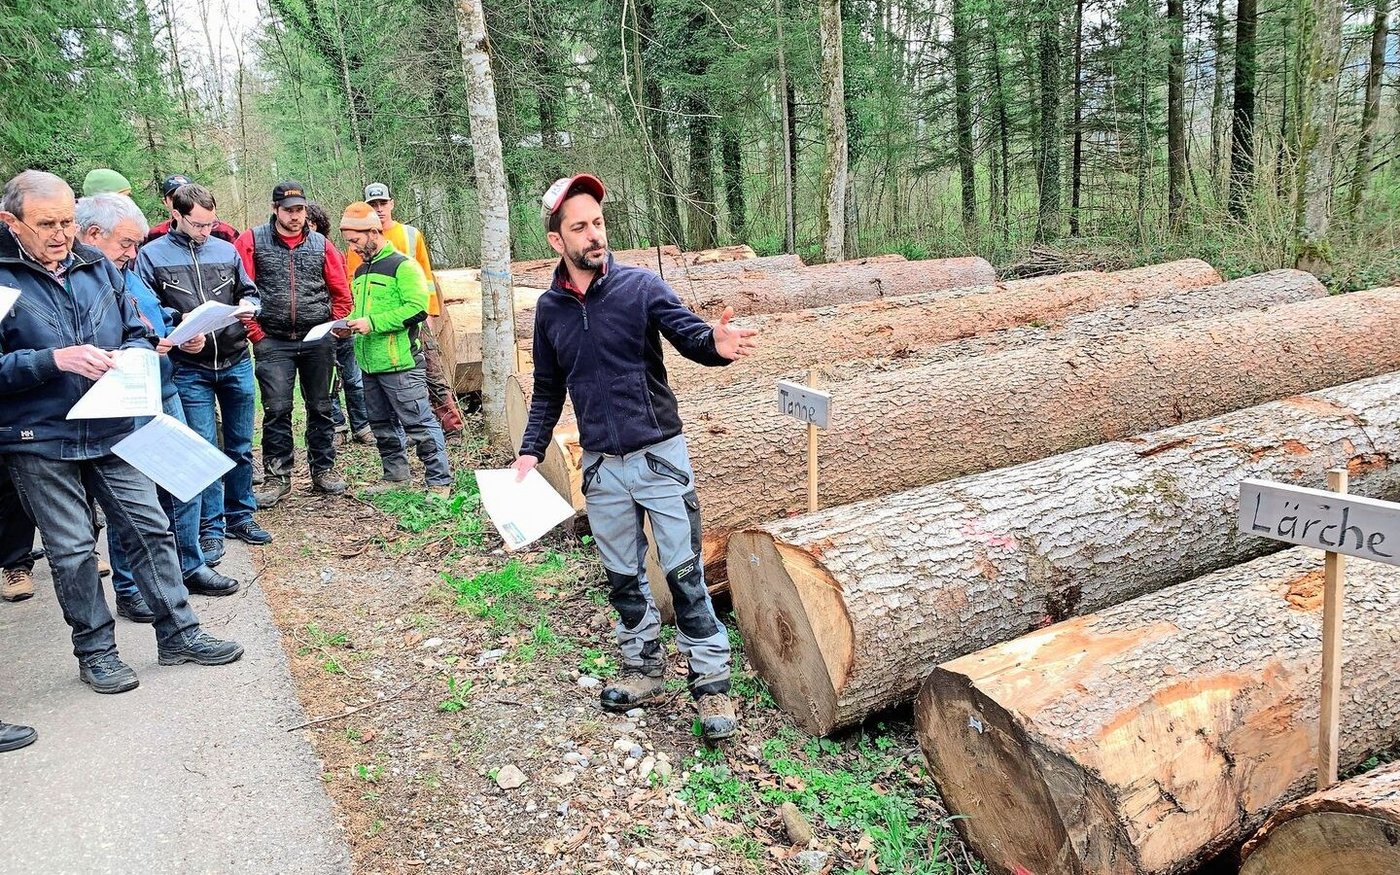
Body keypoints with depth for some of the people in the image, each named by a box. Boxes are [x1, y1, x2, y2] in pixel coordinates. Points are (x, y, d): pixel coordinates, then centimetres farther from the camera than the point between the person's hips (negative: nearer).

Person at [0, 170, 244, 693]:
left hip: (111, 430, 4)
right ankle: (95, 650, 22)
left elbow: (136, 332, 14)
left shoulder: (98, 267, 7)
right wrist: (55, 359, -24)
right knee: (72, 550, 6)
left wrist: (129, 355, -8)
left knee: (149, 528, 7)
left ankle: (178, 633, 20)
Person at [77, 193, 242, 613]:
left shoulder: (127, 272, 13)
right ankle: (129, 589, 17)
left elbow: (161, 317, 23)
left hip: (164, 393, 8)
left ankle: (190, 567, 30)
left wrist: (186, 338, 5)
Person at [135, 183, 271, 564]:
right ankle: (210, 529, 9)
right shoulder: (152, 255, -2)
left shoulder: (227, 250, 5)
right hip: (190, 369, -3)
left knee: (240, 446, 11)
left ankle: (240, 515, 25)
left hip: (236, 363, 3)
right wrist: (179, 319, -19)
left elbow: (250, 292, 15)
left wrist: (247, 307, -7)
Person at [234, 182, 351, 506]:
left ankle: (323, 471, 20)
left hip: (317, 341, 2)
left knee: (320, 407, 9)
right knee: (276, 410, -2)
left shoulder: (321, 244, 7)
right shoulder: (252, 240, 0)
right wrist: (256, 334, -7)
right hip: (273, 342, -2)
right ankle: (276, 477, 8)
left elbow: (341, 291, 10)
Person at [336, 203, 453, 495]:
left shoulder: (403, 266, -9)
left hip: (400, 363, -9)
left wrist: (372, 323, -19)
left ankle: (440, 481, -1)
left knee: (419, 424, -7)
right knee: (382, 426, 15)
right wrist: (350, 323, 6)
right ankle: (395, 475, 28)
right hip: (369, 364, 9)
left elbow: (418, 309, -19)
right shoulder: (360, 272, 18)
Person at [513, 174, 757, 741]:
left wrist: (716, 343, -42)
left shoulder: (640, 286, -8)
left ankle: (711, 683, 10)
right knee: (623, 577, 15)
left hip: (659, 456, -4)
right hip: (600, 466, 4)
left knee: (684, 573, -1)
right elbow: (547, 391, 13)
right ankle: (644, 668, 32)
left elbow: (688, 333, -19)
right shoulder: (549, 309, 4)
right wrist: (531, 449, 2)